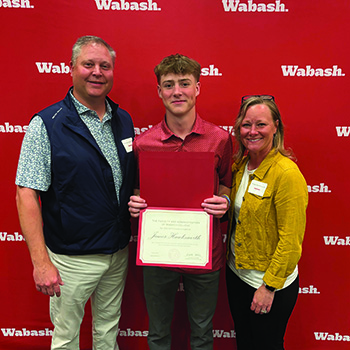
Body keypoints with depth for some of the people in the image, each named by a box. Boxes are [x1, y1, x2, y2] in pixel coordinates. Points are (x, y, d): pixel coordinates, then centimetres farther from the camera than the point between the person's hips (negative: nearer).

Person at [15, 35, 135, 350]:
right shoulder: (46, 124, -14)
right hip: (72, 258, -4)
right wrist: (41, 261, -18)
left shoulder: (124, 120, 4)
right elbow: (27, 194, -16)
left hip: (119, 251, 5)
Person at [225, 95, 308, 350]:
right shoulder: (240, 165, 1)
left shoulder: (287, 173, -22)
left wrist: (270, 286, -17)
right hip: (237, 273, 7)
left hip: (272, 284, -6)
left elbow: (291, 240, -21)